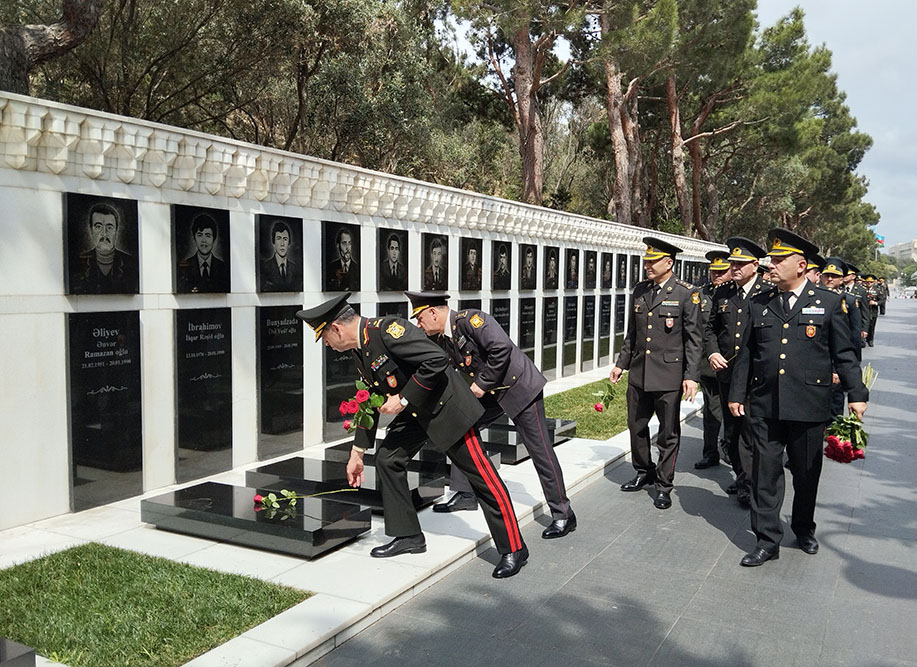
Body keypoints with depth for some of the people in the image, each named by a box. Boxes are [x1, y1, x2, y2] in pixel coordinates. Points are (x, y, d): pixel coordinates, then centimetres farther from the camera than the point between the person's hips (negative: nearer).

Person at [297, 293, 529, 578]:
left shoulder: (387, 329, -23)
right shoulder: (359, 351, 6)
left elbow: (436, 360, -30)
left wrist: (403, 399, -23)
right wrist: (357, 453, 19)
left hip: (446, 407, -9)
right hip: (415, 413, 10)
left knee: (482, 476, -5)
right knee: (387, 458, 7)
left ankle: (513, 549, 5)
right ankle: (409, 536, 19)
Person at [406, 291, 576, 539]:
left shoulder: (469, 319, -22)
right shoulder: (440, 339, 5)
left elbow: (502, 347, -31)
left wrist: (482, 383, -22)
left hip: (519, 386, -9)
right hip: (490, 393, 9)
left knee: (540, 450, -5)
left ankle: (563, 515, 5)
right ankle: (465, 495, 18)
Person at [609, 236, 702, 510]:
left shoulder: (687, 294, -7)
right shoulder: (640, 290, 9)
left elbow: (693, 339, -8)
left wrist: (691, 376, -13)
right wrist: (621, 363, 14)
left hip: (668, 374, -5)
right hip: (639, 374, 6)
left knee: (668, 432, 5)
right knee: (636, 426, 14)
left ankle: (664, 485, 19)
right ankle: (644, 472, 34)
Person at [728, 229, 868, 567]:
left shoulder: (829, 302, 1)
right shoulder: (758, 304, 7)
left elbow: (844, 354, 2)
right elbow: (746, 354, 11)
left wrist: (856, 393, -2)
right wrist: (737, 393, 10)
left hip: (809, 406, -1)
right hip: (764, 405, 2)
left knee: (807, 473, 13)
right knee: (765, 473, 3)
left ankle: (804, 529, 36)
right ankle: (767, 541, 13)